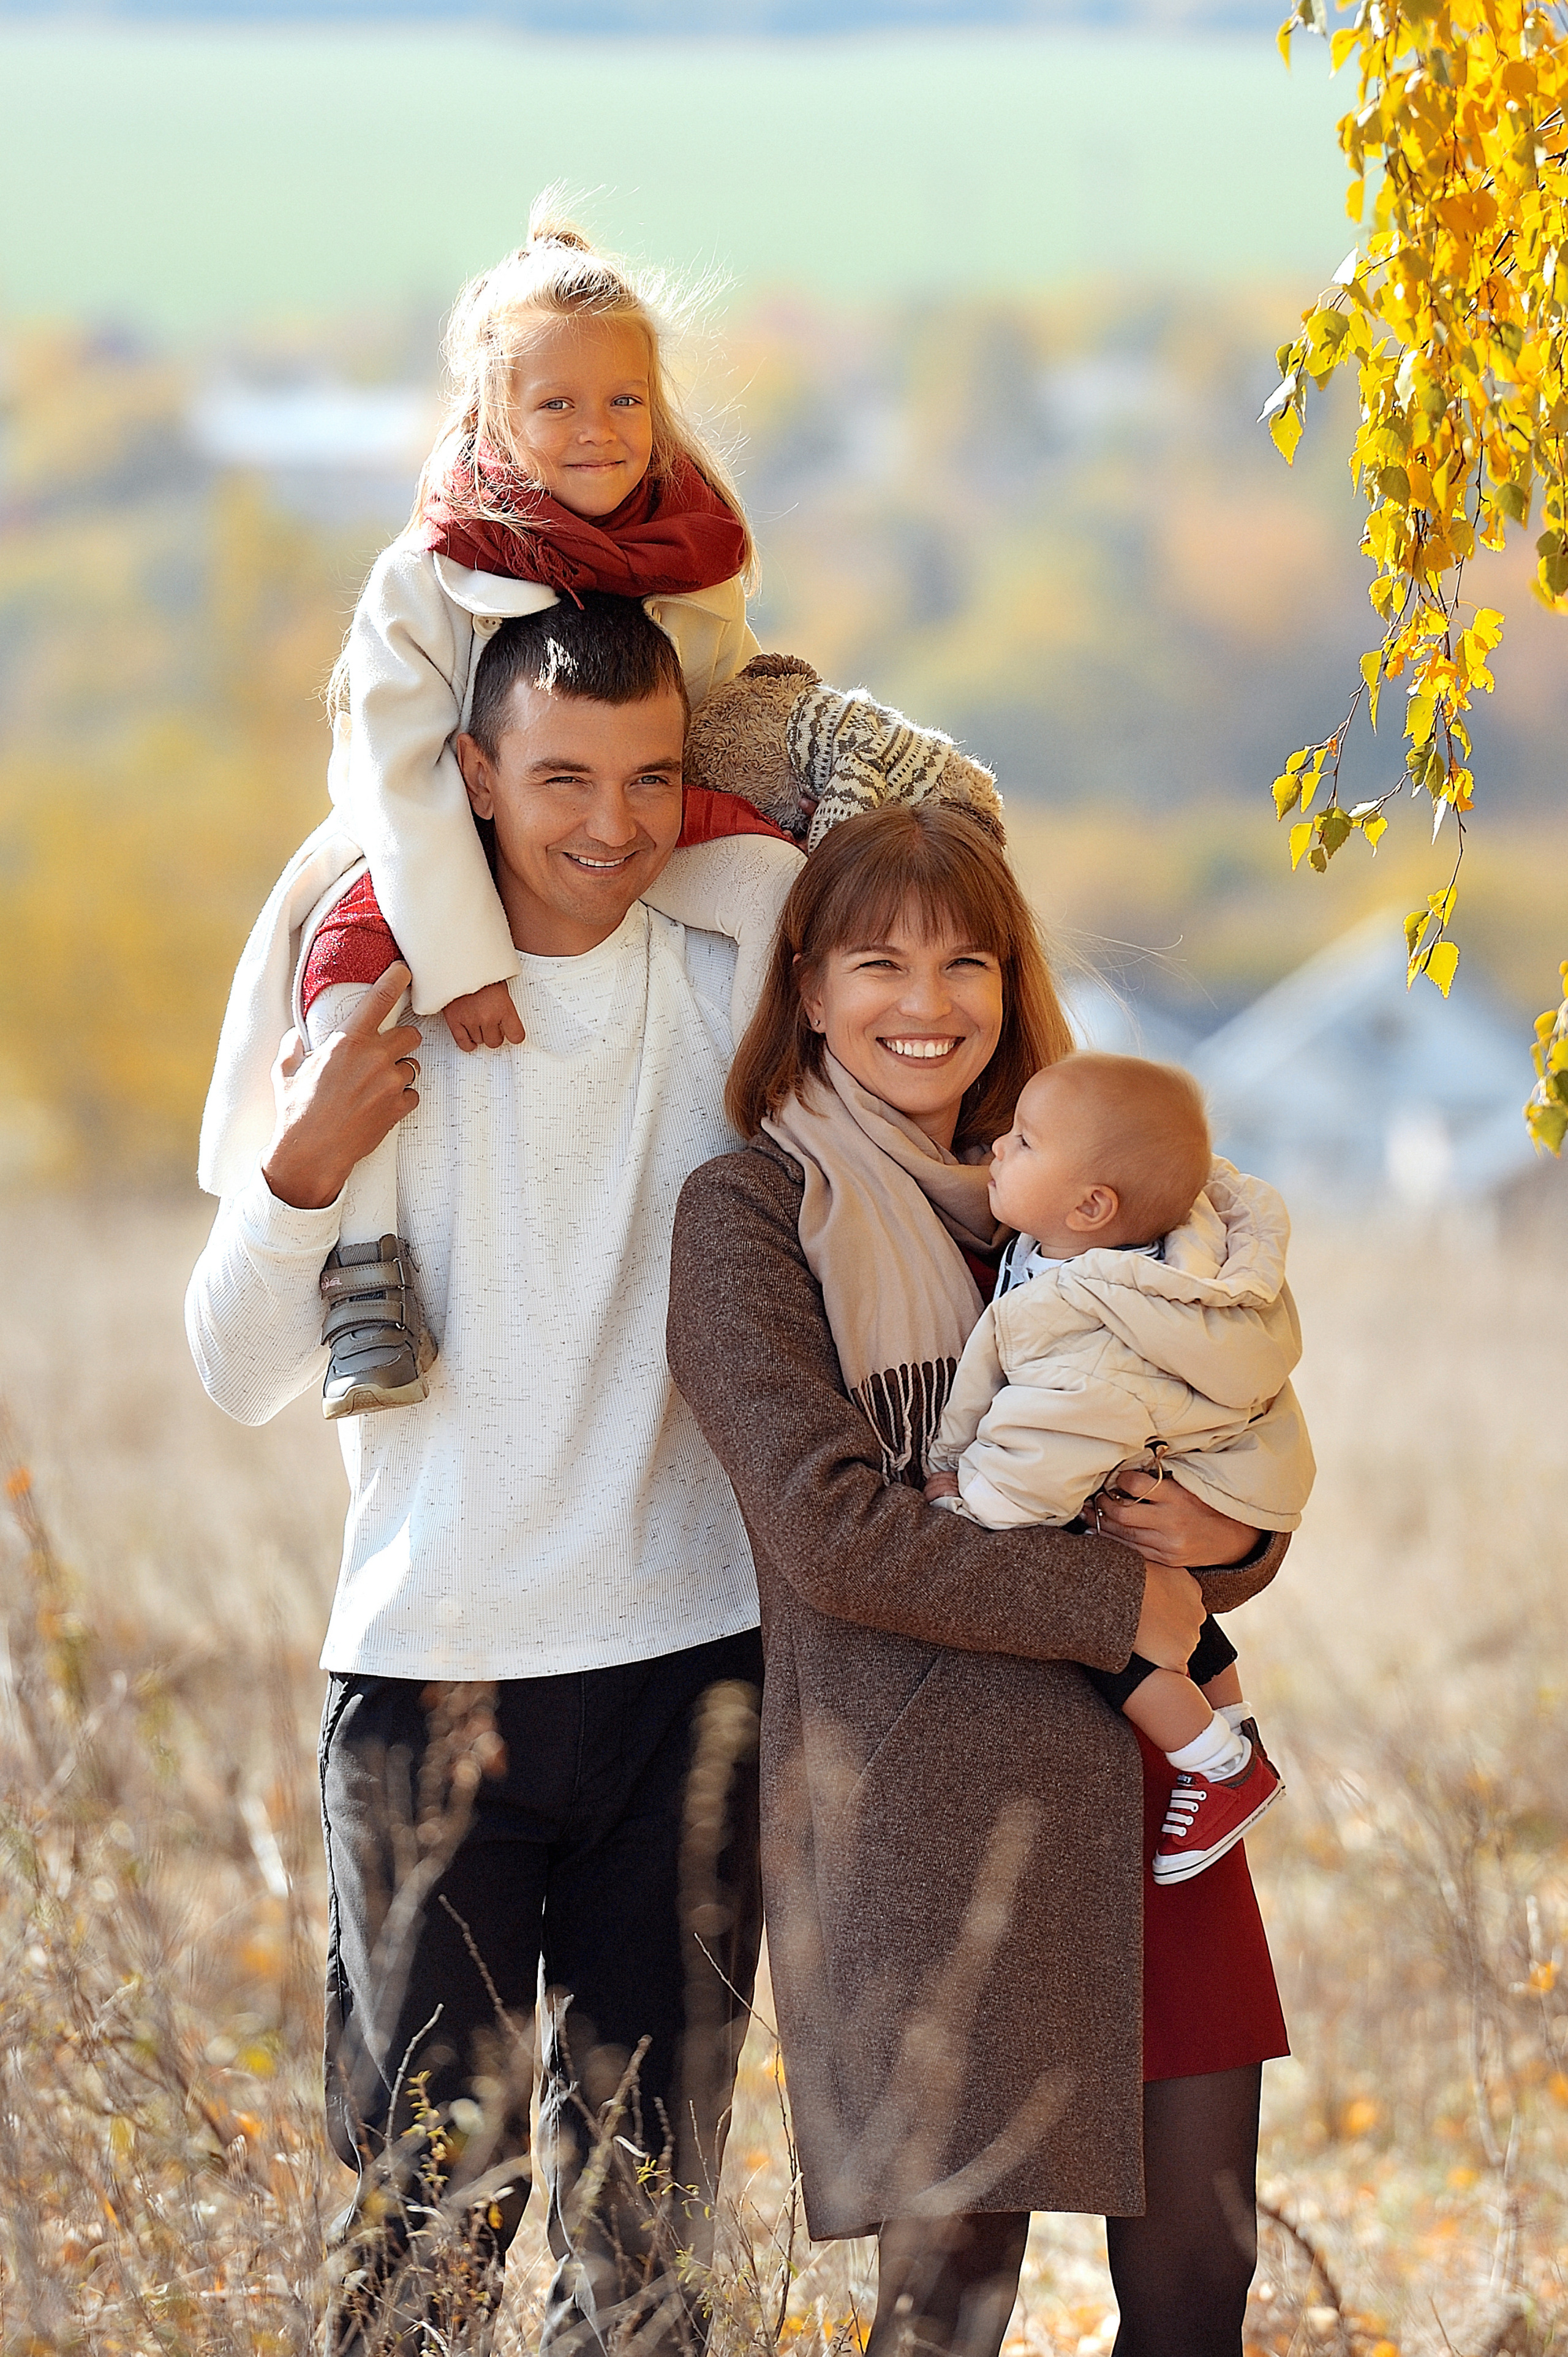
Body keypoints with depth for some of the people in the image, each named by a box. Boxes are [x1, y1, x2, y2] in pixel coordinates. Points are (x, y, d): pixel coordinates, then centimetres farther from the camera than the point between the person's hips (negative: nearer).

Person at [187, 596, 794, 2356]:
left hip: (688, 1662, 2)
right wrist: (305, 1162, -19)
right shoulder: (379, 1007, -2)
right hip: (433, 1666, -2)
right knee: (428, 2199, -4)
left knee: (652, 2196, 8)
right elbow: (242, 1374, -4)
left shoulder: (735, 985, 2)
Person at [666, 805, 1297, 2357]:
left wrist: (1226, 1535, -7)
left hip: (1137, 1780, 5)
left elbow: (1251, 1508, 18)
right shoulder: (751, 1214, 0)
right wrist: (1113, 1604, -12)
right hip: (926, 1805, -5)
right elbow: (829, 1526, -12)